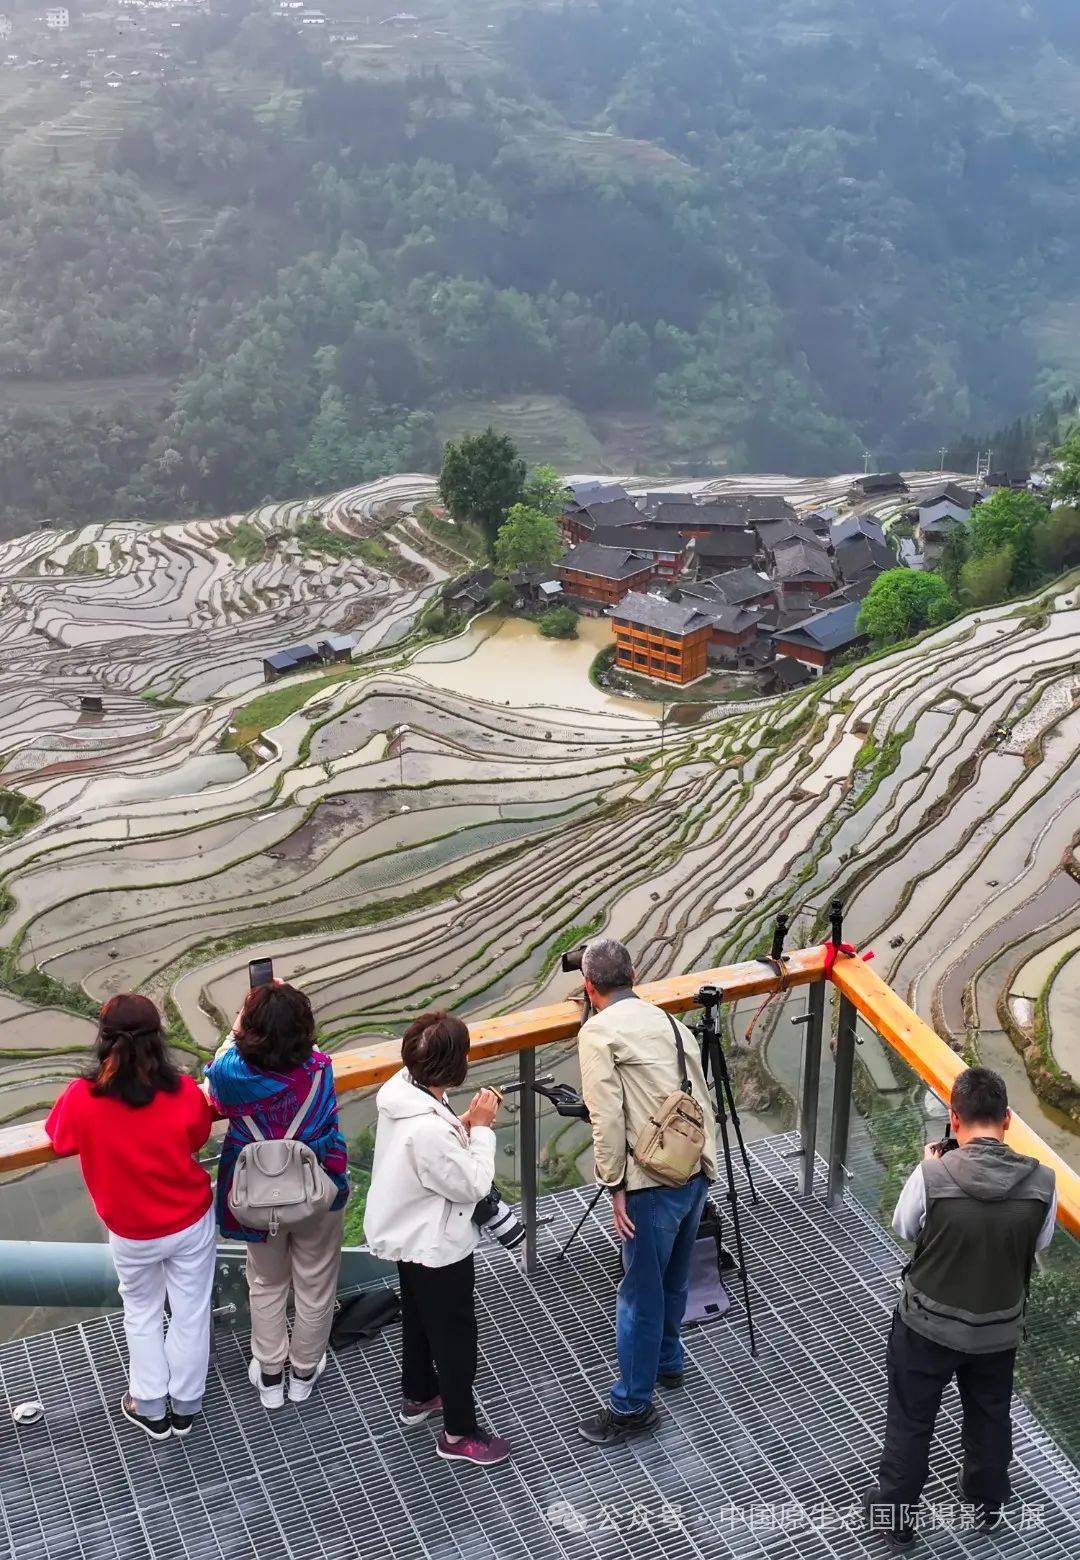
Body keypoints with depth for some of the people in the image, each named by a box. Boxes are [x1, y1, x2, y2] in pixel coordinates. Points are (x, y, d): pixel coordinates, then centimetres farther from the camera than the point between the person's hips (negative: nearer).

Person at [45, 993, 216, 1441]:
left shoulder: (81, 1099, -26)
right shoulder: (184, 1093, -25)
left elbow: (58, 1138, -4)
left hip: (131, 1234, 0)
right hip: (191, 1223, 0)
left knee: (142, 1313, 26)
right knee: (190, 1312, 21)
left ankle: (150, 1409, 39)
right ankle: (184, 1407, 38)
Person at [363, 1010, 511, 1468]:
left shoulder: (400, 1089, -11)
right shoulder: (429, 1129, -39)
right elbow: (473, 1186, -25)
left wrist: (463, 1124, -7)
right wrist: (479, 1129, -19)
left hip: (408, 1236, 9)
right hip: (436, 1246, -9)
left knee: (419, 1316, 29)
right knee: (456, 1334, 11)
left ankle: (418, 1397, 51)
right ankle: (459, 1433, 29)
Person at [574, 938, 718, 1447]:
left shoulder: (598, 1032, -7)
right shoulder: (668, 1021, 14)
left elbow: (607, 1116, -14)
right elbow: (702, 1099, 13)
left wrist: (615, 1186, -9)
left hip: (652, 1182, -8)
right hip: (696, 1172, 8)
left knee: (640, 1293, 4)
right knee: (673, 1277, 26)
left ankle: (632, 1405, 14)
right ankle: (667, 1361, 45)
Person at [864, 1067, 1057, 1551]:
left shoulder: (932, 1175, -27)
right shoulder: (1041, 1182, -20)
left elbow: (903, 1228, -6)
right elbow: (1039, 1243, 0)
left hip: (927, 1325, -3)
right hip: (999, 1329, 3)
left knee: (910, 1421, 18)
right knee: (990, 1417, 28)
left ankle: (894, 1516, 35)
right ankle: (988, 1504, 50)